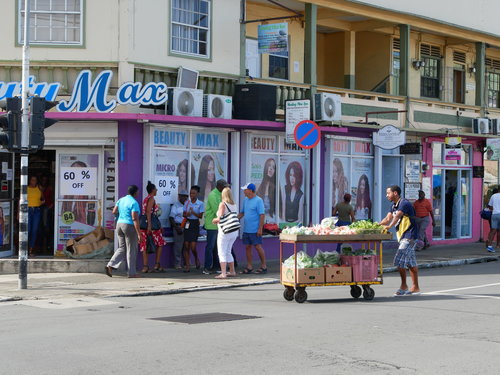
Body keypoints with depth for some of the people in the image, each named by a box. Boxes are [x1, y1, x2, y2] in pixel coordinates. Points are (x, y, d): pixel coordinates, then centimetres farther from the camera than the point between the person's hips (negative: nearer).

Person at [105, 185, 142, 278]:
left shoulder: (121, 200, 8)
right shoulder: (134, 203, -15)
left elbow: (114, 212, 12)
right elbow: (135, 219, -21)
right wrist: (139, 233, -20)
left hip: (119, 225, 7)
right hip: (130, 226, -7)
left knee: (122, 248, 14)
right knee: (131, 250, 3)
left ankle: (110, 266, -3)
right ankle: (132, 272, 10)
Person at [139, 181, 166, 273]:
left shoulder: (145, 199, 18)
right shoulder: (151, 198, -7)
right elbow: (148, 212, -17)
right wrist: (149, 225, -23)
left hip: (144, 224, 8)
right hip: (152, 224, -8)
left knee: (145, 245, 3)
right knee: (160, 243, 4)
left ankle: (145, 266, -1)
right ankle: (157, 265, 2)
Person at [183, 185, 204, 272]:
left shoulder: (200, 204, -1)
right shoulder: (187, 202, 10)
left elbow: (200, 216, -5)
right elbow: (184, 214, 10)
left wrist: (193, 212, -19)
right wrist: (186, 214, -12)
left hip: (195, 224, -3)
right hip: (187, 223, 3)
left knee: (193, 246, -10)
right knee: (186, 246, -1)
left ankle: (196, 259, 21)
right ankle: (187, 265, 3)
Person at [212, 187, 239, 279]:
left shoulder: (222, 204, -12)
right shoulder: (234, 205, 8)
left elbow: (220, 218, -17)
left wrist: (214, 220, 5)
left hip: (225, 231, -7)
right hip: (234, 231, 7)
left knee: (222, 252, -2)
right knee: (228, 252, 20)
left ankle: (223, 273, -9)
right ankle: (232, 271, 25)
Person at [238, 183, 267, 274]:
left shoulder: (258, 200, -11)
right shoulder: (246, 200, 12)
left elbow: (262, 215, -14)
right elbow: (242, 212, 21)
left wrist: (260, 229, -18)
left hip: (255, 230, -8)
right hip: (246, 229, 8)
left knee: (258, 246, -4)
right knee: (247, 247, 8)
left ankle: (264, 266, 4)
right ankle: (249, 267, 14)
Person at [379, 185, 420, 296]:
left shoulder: (404, 203, -15)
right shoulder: (394, 205, 15)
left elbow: (397, 216, -30)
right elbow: (388, 218, 10)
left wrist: (390, 226, -45)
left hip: (408, 236, -10)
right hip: (403, 237, 10)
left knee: (399, 260, -13)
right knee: (411, 262, 10)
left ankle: (403, 286, -5)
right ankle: (416, 287, 13)